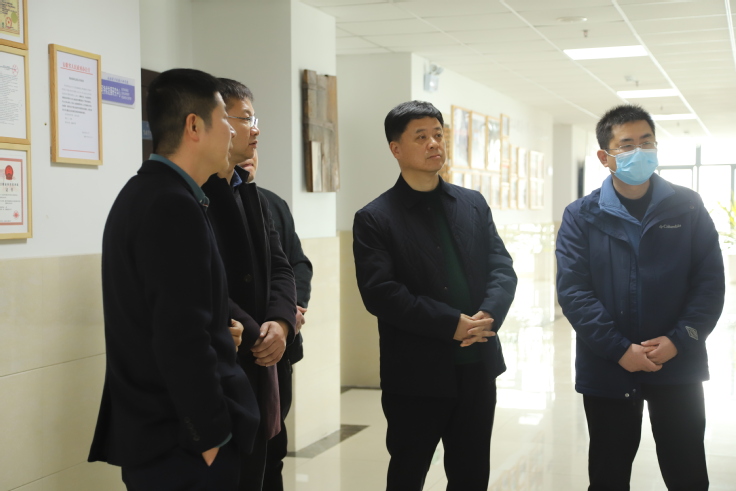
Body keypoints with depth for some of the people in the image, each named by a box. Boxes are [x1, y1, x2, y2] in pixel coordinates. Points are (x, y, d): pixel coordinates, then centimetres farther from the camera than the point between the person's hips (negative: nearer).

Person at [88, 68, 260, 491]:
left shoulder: (144, 193, 11)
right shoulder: (174, 205, -20)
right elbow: (182, 339, -24)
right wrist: (212, 436, -17)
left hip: (150, 432, 9)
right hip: (183, 443, -9)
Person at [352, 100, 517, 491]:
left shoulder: (473, 205, 10)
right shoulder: (375, 219, -5)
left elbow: (502, 269, 4)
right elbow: (380, 293, -15)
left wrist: (488, 317, -16)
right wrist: (453, 324, -20)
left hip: (478, 368, 4)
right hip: (416, 375, -4)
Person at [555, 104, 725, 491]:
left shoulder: (687, 208, 1)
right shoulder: (581, 216, -1)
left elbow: (710, 281, -2)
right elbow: (573, 290, -8)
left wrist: (679, 340, -14)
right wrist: (620, 350, -16)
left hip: (678, 368, 0)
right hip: (607, 370, 0)